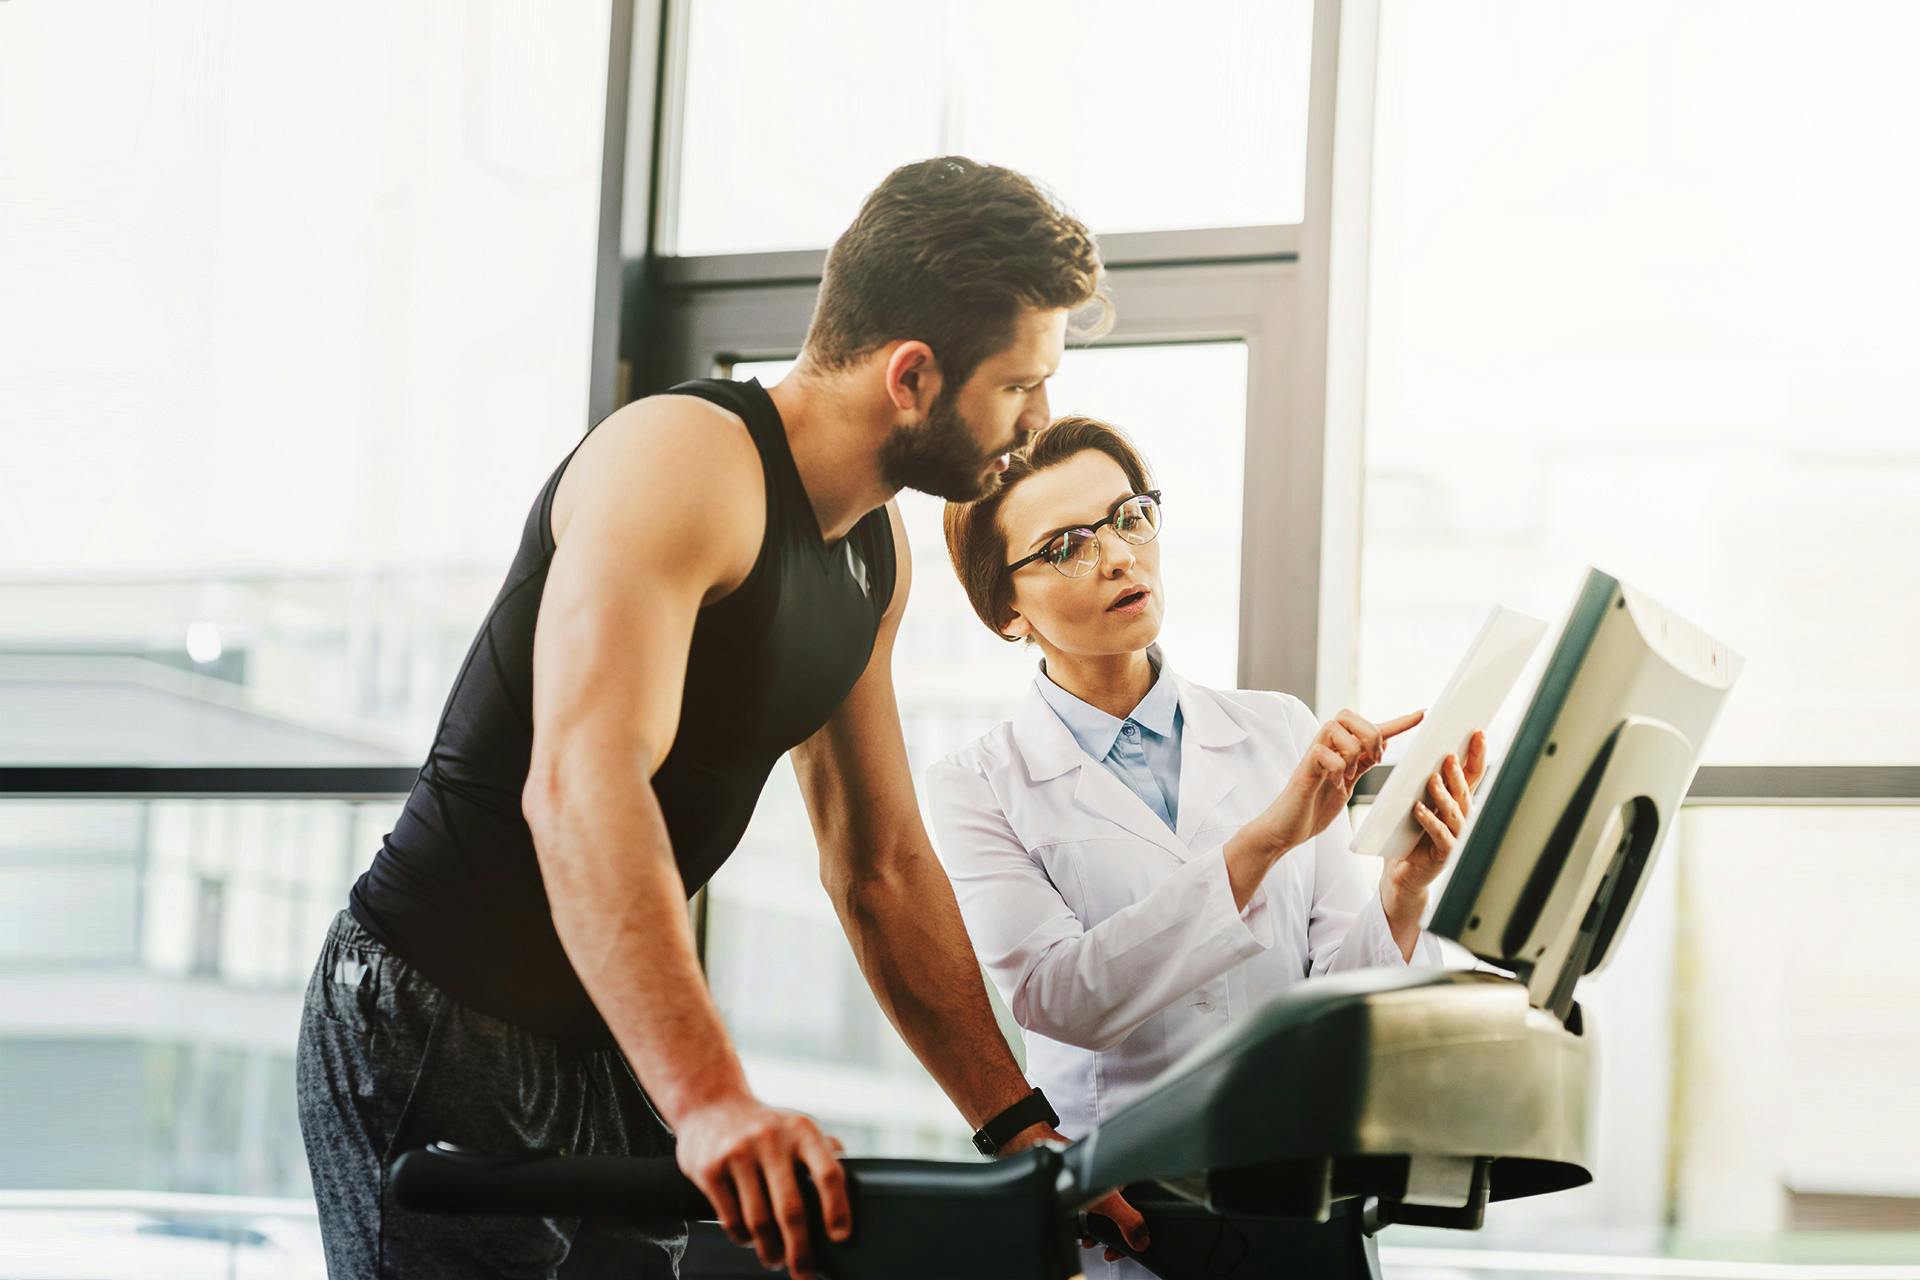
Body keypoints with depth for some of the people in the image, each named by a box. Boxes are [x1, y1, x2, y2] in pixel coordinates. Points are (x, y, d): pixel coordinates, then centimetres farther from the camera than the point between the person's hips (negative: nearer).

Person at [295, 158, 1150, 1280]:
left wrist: (1017, 1127, 7)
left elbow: (883, 865, 15)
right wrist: (711, 1101, -44)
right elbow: (579, 788, -34)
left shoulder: (880, 551, 9)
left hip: (615, 1052, 9)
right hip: (437, 1025, -9)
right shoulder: (680, 461, -20)